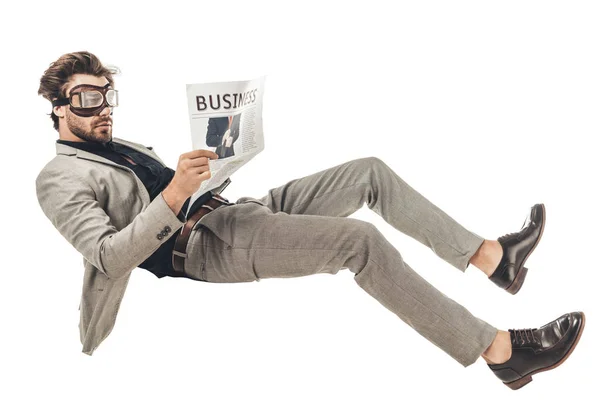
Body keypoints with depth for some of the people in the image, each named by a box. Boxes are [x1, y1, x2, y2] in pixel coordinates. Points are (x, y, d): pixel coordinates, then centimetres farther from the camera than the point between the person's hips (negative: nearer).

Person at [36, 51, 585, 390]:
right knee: (361, 241, -27)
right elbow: (108, 256, -16)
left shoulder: (124, 147, 26)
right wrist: (176, 194, -28)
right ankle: (498, 350, -23)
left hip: (239, 207, 10)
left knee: (371, 171, -3)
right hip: (206, 244, -9)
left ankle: (488, 256, -2)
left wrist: (211, 164, 4)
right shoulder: (60, 178, -2)